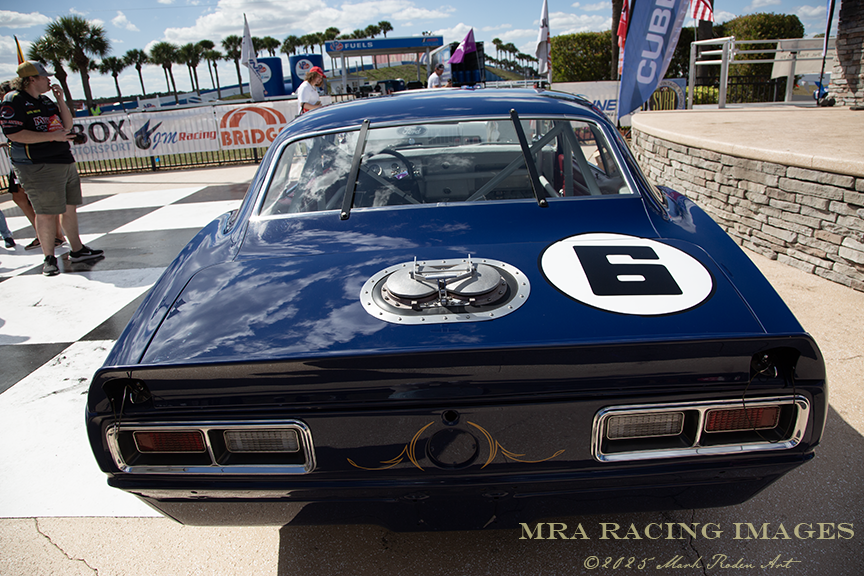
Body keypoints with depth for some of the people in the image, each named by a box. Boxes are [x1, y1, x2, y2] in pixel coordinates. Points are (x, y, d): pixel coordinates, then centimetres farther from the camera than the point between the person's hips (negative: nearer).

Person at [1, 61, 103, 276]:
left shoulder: (45, 101, 18)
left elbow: (67, 125, 17)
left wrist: (60, 99, 7)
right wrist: (52, 136, -19)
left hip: (65, 162, 8)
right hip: (38, 168, -8)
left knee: (70, 208, 13)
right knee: (46, 213, -5)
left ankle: (77, 250, 23)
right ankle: (49, 258, 5)